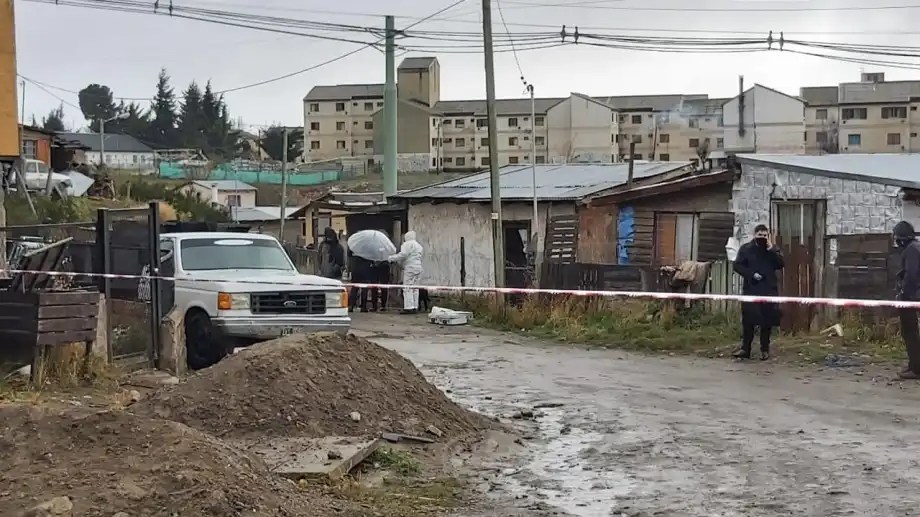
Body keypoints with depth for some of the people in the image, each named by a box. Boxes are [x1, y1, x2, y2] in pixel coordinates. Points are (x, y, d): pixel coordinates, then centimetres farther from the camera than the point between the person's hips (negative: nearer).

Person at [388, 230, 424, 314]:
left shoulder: (408, 244, -7)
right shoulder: (419, 246, 22)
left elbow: (403, 254, -18)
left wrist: (391, 258, -12)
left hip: (410, 268, -9)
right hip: (418, 268, 9)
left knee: (407, 288, -8)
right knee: (415, 288, 10)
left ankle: (408, 308, -13)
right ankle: (415, 307, 9)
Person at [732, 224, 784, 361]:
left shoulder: (773, 249, 9)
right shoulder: (746, 249, 4)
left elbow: (780, 264, -5)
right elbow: (738, 265, -1)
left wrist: (771, 250, -14)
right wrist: (751, 274, -13)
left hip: (769, 290, 1)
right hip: (750, 289, -1)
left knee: (767, 320, 2)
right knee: (748, 320, -4)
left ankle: (765, 349, 11)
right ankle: (745, 349, 0)